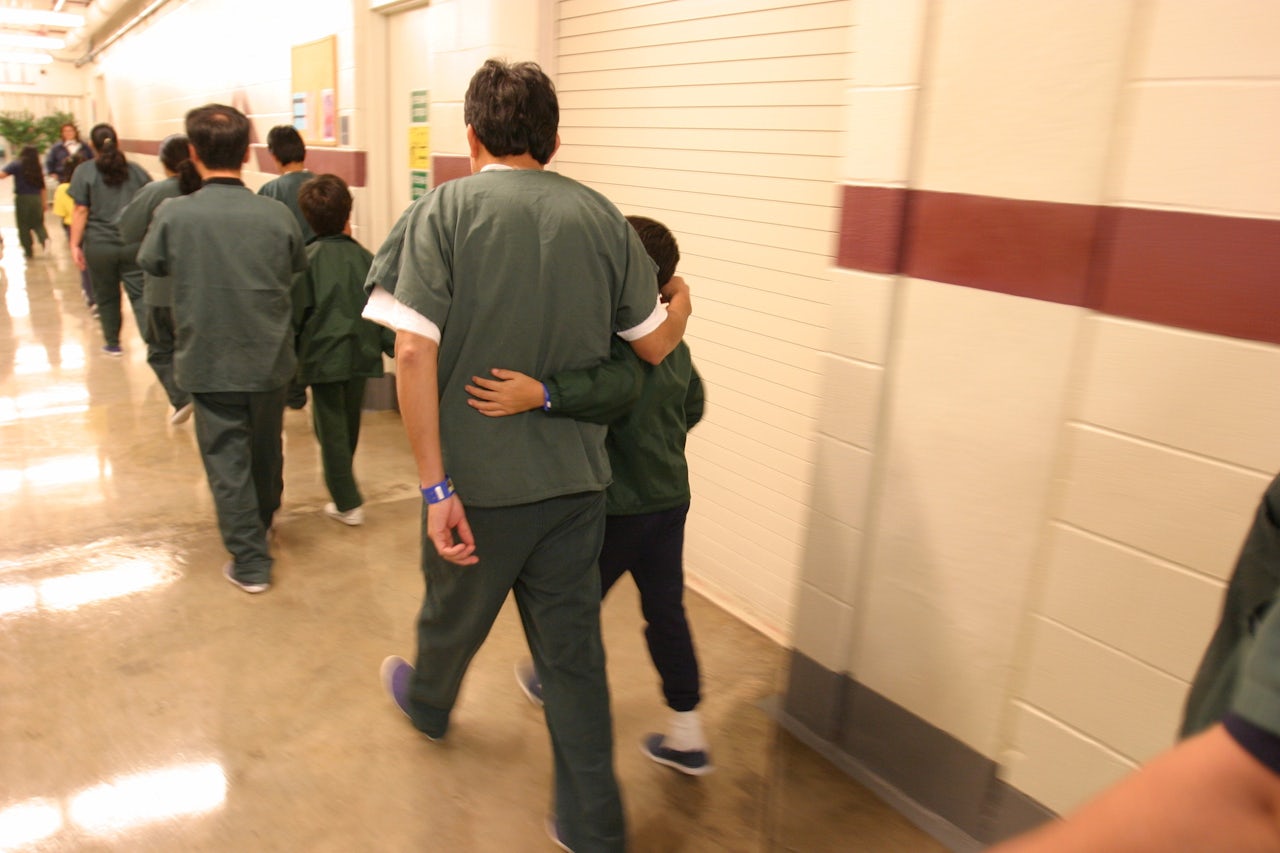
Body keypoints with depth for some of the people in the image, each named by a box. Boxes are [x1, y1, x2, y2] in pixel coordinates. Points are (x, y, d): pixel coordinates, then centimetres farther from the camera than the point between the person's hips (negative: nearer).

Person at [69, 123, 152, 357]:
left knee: (107, 296, 14)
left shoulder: (84, 171, -2)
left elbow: (81, 211, -6)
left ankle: (113, 344, 26)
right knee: (140, 295, -2)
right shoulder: (136, 170, 6)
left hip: (99, 245, -1)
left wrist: (75, 245, -3)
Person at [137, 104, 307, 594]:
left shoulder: (174, 214, -13)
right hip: (269, 358, 3)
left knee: (227, 461, 6)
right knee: (266, 450, 22)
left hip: (209, 363, -2)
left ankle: (250, 562, 8)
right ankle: (262, 525, 44)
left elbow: (150, 263, 5)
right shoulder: (276, 215, -10)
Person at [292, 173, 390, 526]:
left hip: (323, 357, -4)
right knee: (349, 425, 19)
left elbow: (295, 313, -7)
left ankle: (347, 503, 3)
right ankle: (342, 488, 36)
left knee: (331, 429, 3)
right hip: (361, 353, 4)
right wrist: (388, 345, 13)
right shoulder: (364, 257, -1)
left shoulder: (307, 259, -10)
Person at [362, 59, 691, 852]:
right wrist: (682, 305, 26)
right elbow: (655, 346, 4)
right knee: (573, 647, 14)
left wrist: (436, 486, -14)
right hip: (576, 479, 2)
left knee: (455, 613, 25)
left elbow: (415, 352, -17)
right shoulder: (601, 214, -1)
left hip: (480, 478, -2)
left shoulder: (445, 209, -9)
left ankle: (428, 704, 57)